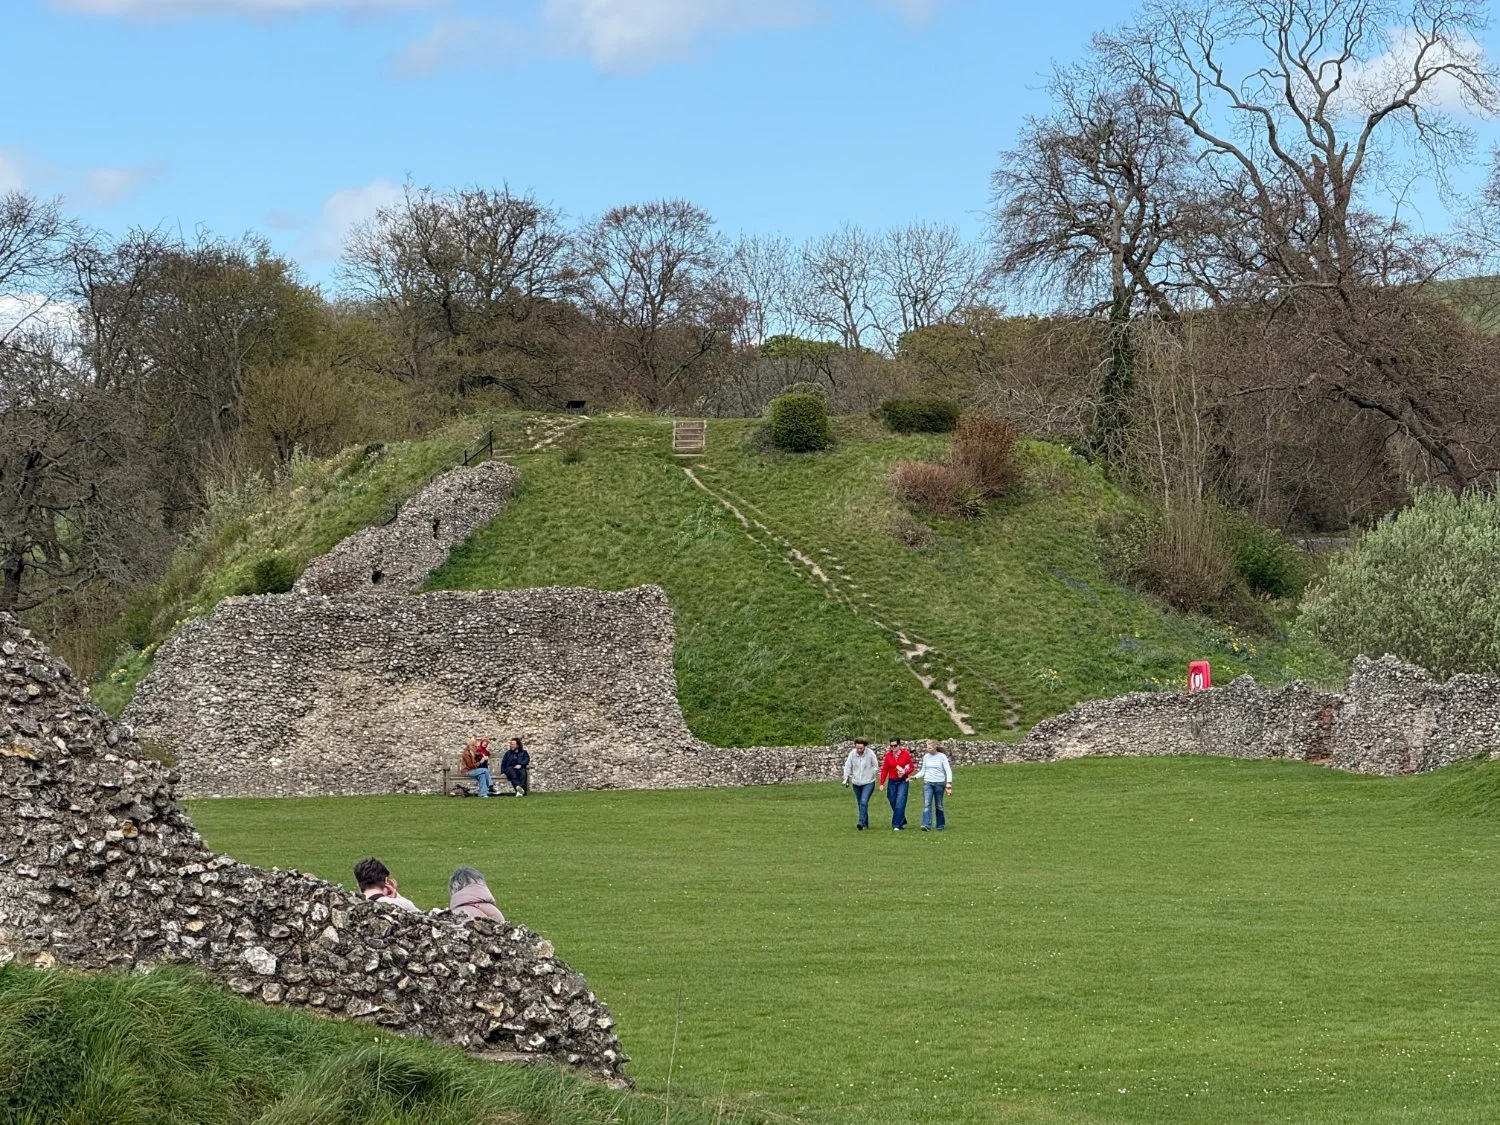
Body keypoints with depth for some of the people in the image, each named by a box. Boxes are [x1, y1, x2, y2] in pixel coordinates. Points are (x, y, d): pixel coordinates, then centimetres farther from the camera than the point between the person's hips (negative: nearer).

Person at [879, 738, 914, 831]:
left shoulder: (906, 754, -3)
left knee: (899, 804, -12)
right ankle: (902, 822, 26)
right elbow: (884, 770, 4)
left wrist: (905, 772, -17)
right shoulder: (888, 755, 3)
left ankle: (897, 825, -10)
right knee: (893, 804, 7)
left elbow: (911, 767, 4)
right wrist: (882, 783, -1)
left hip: (903, 782, -3)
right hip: (892, 782, 3)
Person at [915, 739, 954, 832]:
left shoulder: (942, 756, -3)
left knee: (939, 805, 5)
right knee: (927, 804, -11)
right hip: (927, 782, 2)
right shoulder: (926, 757, 7)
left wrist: (949, 783, -14)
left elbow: (948, 771, -4)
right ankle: (926, 825, -19)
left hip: (939, 783, -2)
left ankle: (940, 825, 16)